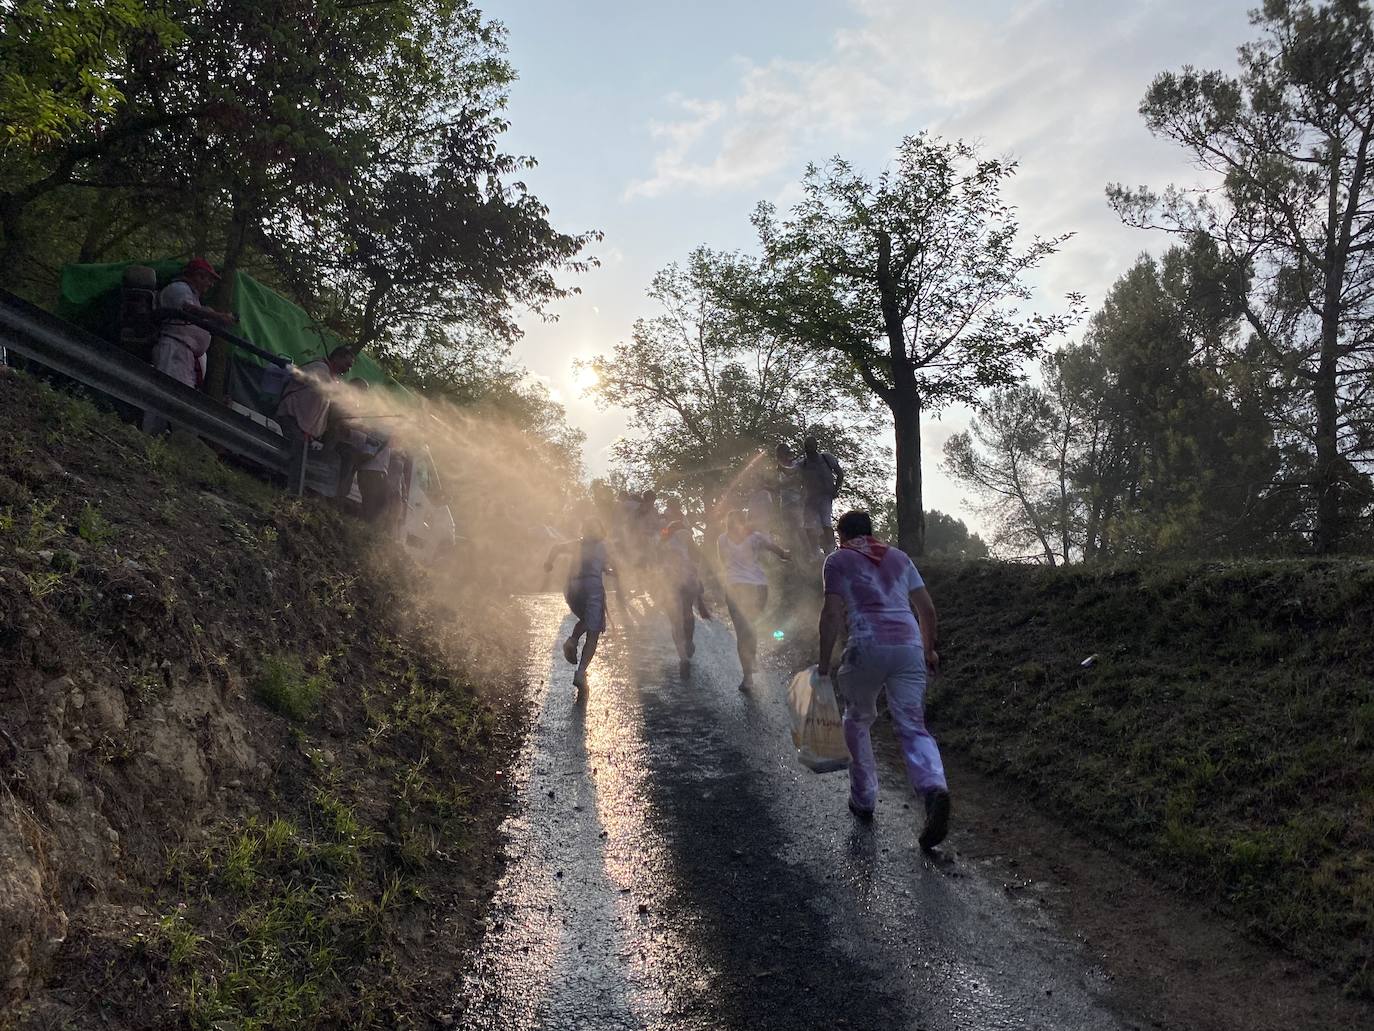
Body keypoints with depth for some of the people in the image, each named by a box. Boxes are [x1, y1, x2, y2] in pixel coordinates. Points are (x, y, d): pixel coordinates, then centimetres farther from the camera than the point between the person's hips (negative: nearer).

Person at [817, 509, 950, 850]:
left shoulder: (838, 560, 8)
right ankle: (935, 789, -24)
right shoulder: (898, 557, 21)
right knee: (912, 726, 3)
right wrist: (929, 649, 29)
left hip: (868, 647, -3)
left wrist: (824, 663, 3)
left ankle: (863, 800, 24)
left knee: (857, 720, 19)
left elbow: (832, 613, -2)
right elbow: (926, 608, 18)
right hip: (909, 646, 3)